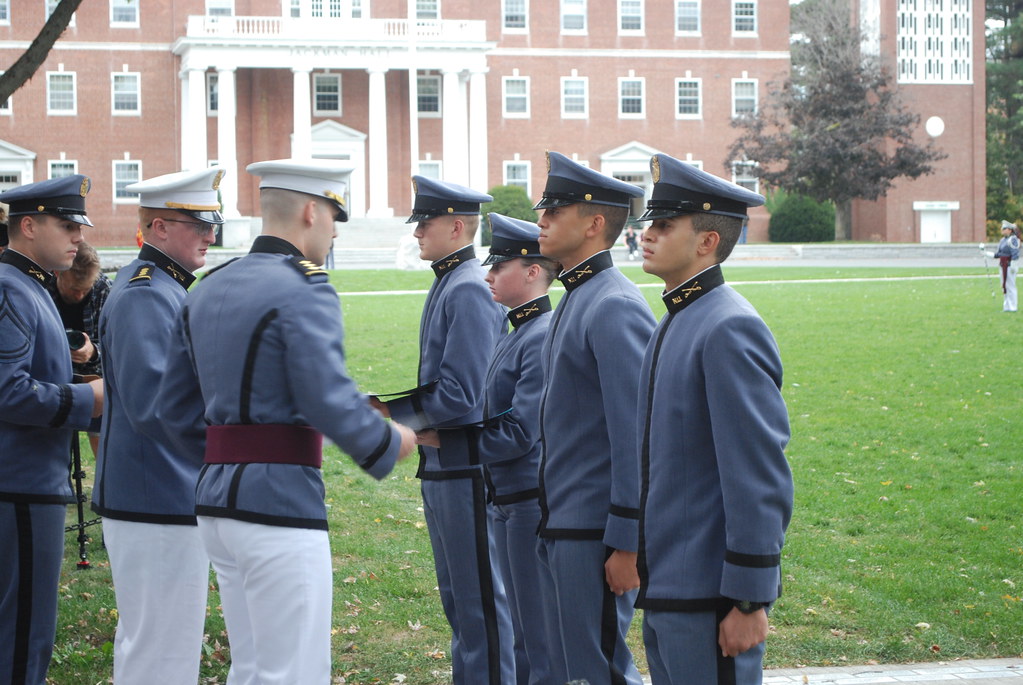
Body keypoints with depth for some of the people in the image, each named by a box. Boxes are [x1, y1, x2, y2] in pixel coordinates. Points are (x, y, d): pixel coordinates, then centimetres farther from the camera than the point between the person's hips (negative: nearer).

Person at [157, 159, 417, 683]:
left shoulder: (207, 290, 13)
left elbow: (174, 405, 15)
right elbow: (330, 400, -18)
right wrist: (391, 444, -2)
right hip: (281, 500, -9)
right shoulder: (303, 291, -12)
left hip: (217, 499, 9)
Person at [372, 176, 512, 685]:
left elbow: (460, 394, -22)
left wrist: (394, 415, -14)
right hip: (440, 462, 10)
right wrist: (395, 406, 5)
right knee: (455, 591, 18)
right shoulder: (445, 284, 13)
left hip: (464, 466, -10)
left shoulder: (470, 291, -18)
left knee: (478, 595, -1)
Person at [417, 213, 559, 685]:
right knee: (524, 640, 19)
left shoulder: (544, 337, -18)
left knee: (544, 640, -2)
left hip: (534, 504, -10)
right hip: (508, 504, 10)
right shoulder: (517, 333, 14)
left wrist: (443, 441, -14)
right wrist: (435, 428, 4)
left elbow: (520, 434, -21)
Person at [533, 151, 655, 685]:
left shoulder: (615, 308, -17)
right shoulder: (575, 299, 14)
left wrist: (628, 545, -21)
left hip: (595, 531, -10)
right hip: (561, 523, 10)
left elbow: (636, 436, -21)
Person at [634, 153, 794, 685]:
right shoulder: (675, 323, 13)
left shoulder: (730, 330, -16)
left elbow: (762, 479, -20)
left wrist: (749, 601, -19)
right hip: (665, 585, 9)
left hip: (709, 599, -9)